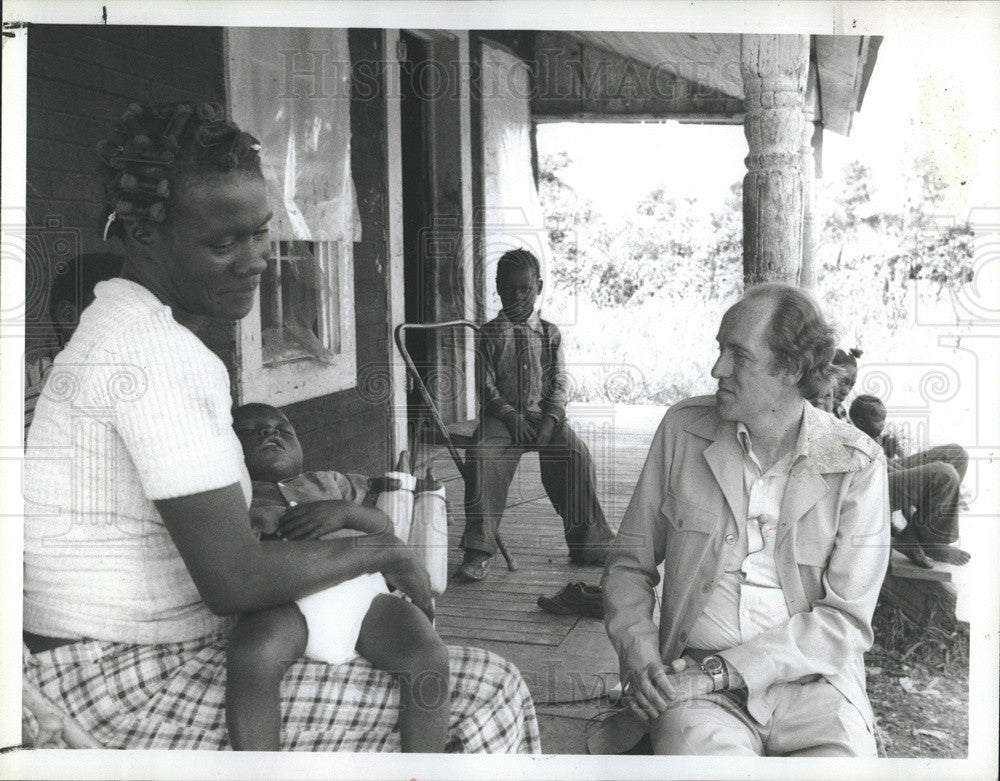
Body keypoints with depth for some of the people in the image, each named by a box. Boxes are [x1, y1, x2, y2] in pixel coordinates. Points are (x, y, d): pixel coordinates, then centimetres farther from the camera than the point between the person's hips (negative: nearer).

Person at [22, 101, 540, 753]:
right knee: (490, 696, -15)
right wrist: (381, 551, -11)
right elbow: (235, 580, -26)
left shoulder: (122, 328, 13)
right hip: (132, 688, -11)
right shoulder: (156, 353, -22)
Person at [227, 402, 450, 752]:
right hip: (284, 601, -2)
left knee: (427, 654, -26)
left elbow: (385, 526, 24)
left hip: (363, 592, 3)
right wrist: (246, 519, -7)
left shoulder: (327, 482, 36)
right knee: (253, 653, -37)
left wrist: (343, 511, 2)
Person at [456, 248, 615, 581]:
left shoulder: (549, 333, 12)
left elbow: (559, 383, 6)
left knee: (576, 453, -25)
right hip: (502, 416, -1)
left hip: (544, 414, 1)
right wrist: (510, 417, -15)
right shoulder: (490, 334, 7)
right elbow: (485, 385, 1)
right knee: (481, 454, -31)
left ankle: (589, 543, -11)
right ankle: (478, 550, -24)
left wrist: (550, 420, -12)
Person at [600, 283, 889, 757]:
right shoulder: (683, 428, 6)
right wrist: (639, 655, -7)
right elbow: (629, 563, 11)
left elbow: (846, 619, -5)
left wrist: (718, 671, -14)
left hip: (814, 681, 1)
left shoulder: (858, 465, -1)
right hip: (694, 683, -1)